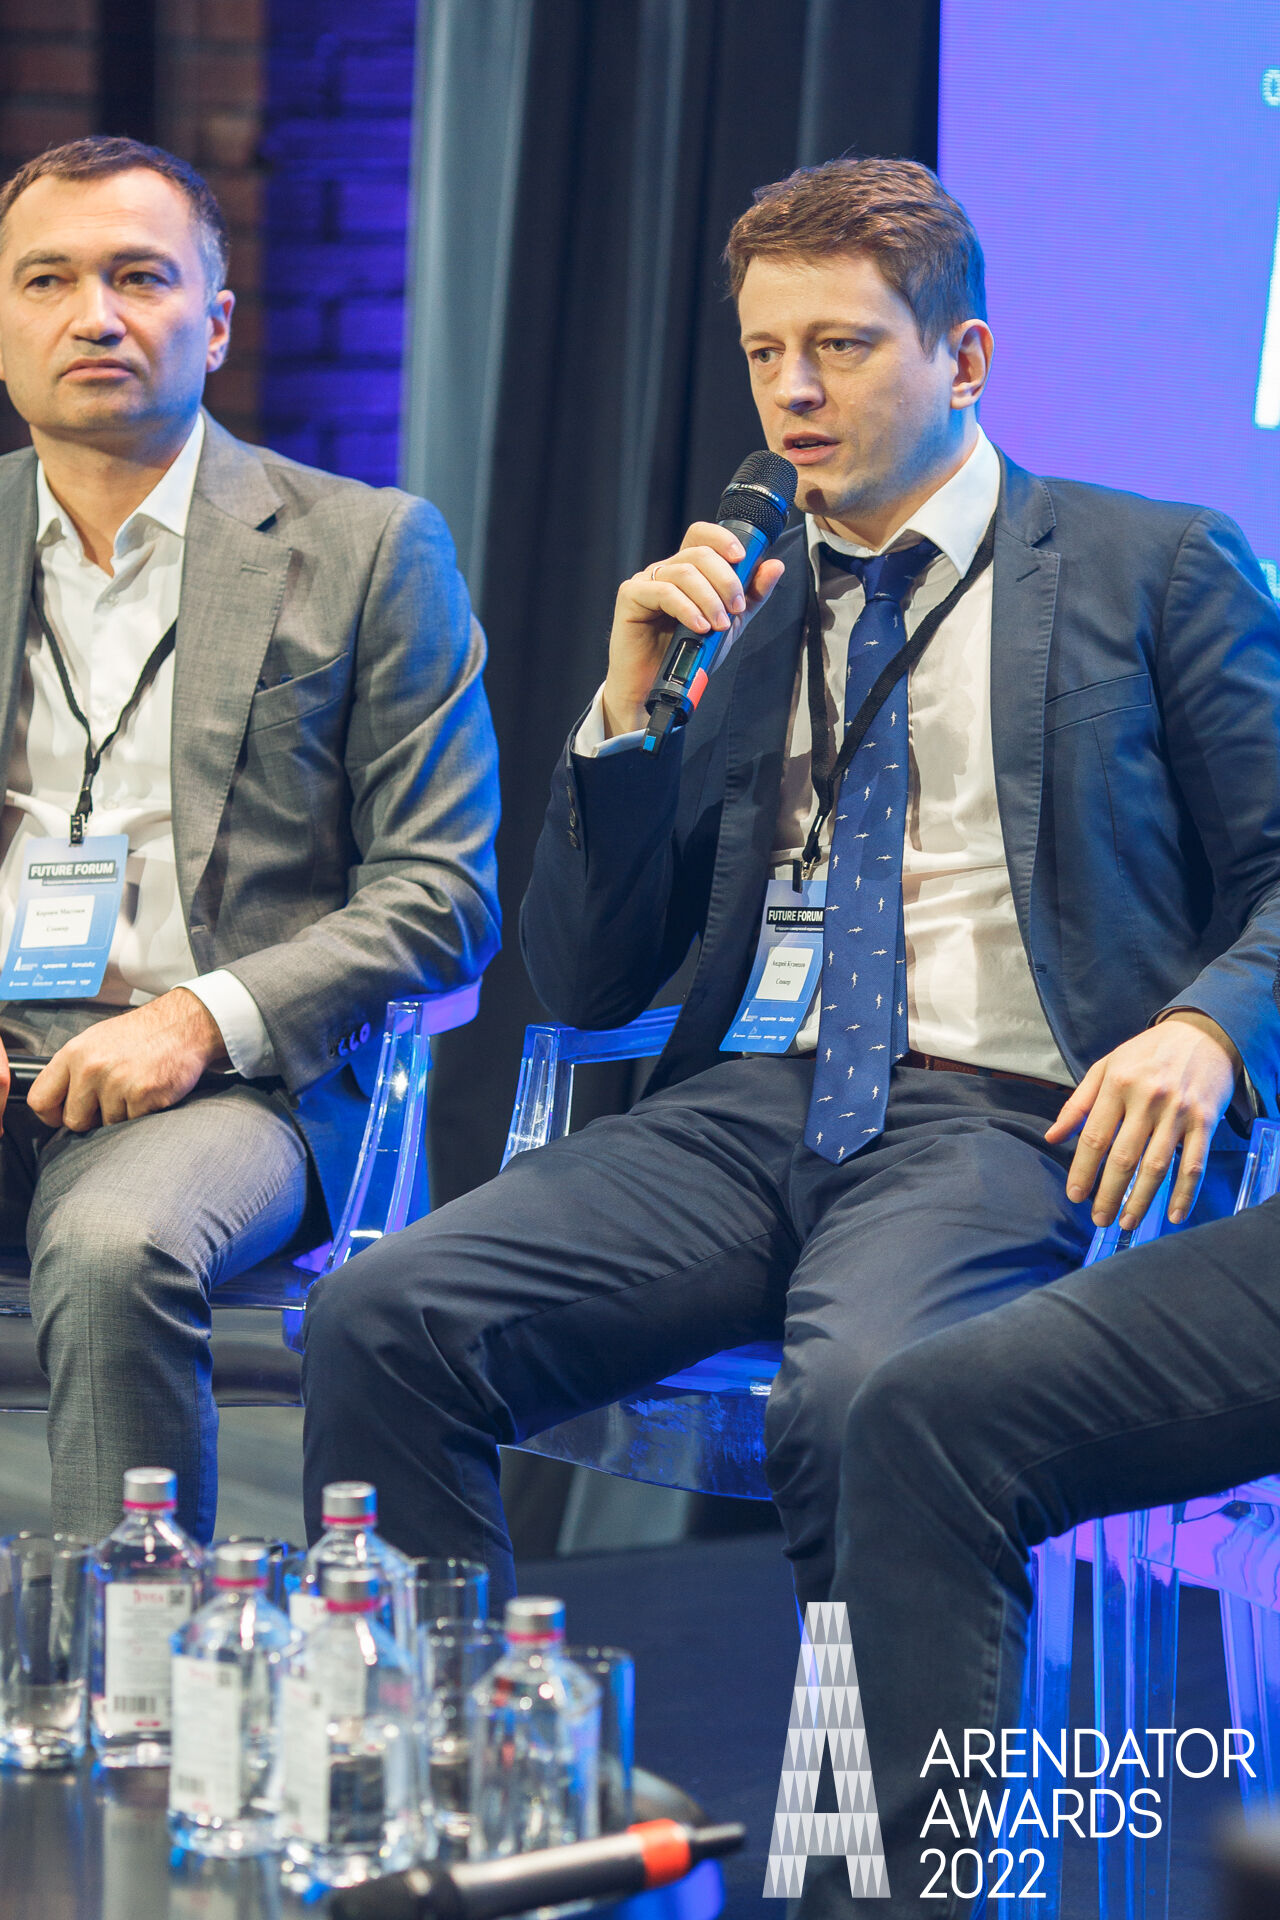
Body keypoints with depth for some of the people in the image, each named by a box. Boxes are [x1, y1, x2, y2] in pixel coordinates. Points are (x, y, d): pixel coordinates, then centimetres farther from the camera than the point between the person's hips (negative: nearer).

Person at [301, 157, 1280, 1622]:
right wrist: (633, 703, 4)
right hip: (744, 1107, 4)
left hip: (1003, 1118, -4)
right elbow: (586, 985, 17)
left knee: (856, 1387, -37)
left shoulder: (1153, 570, 10)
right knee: (378, 1318, -21)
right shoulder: (731, 607, 20)